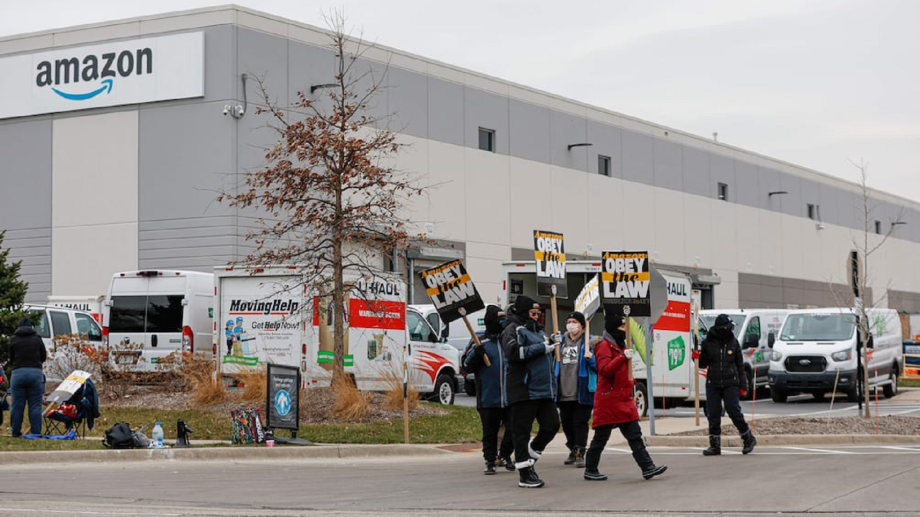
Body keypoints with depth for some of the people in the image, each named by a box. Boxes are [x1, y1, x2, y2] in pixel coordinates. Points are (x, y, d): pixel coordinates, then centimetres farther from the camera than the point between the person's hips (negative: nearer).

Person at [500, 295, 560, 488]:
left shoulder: (537, 330, 23)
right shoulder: (513, 329, -4)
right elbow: (514, 352, -22)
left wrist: (552, 345, 14)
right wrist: (542, 348, -18)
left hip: (545, 389, 9)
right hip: (524, 390, -9)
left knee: (552, 425, 5)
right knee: (522, 430, -3)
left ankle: (529, 456, 23)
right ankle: (525, 474, 1)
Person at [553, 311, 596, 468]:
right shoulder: (562, 340, 13)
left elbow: (598, 365, -4)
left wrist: (591, 358, -23)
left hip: (581, 393, -5)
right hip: (564, 393, 5)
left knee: (580, 423, -5)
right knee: (566, 423, 14)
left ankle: (580, 454, -2)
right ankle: (573, 450, 30)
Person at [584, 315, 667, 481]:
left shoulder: (620, 346, 19)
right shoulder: (605, 346, -10)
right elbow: (604, 370, -24)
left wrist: (630, 381, 18)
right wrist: (623, 358, -31)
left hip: (624, 401, 9)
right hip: (609, 401, -9)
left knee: (635, 436, 2)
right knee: (601, 438, 0)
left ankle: (648, 468, -2)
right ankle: (590, 471, 11)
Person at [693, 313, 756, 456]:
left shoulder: (733, 342, 4)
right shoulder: (708, 343, 3)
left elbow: (740, 365, 8)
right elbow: (704, 364, 9)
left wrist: (742, 385, 5)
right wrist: (697, 358, -13)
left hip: (730, 384, -1)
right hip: (713, 384, 1)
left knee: (734, 412, -9)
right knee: (713, 415, 2)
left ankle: (748, 439, 8)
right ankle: (715, 445, 10)